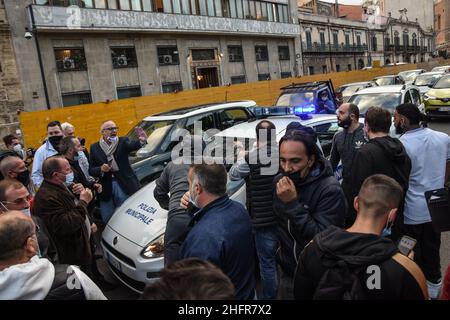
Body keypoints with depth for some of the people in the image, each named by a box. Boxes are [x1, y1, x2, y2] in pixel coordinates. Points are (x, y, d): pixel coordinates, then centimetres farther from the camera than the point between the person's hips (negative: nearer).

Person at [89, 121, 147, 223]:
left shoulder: (122, 142, 1)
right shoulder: (95, 148, 5)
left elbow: (131, 145, -23)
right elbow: (91, 170, 4)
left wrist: (141, 141, -45)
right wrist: (101, 169, -18)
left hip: (124, 185, -2)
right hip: (106, 187, 2)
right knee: (107, 219, 11)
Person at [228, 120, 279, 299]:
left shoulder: (250, 158, -16)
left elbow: (233, 175, 1)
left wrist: (241, 157, 17)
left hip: (263, 220, -5)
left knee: (268, 263, 8)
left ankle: (269, 297, 21)